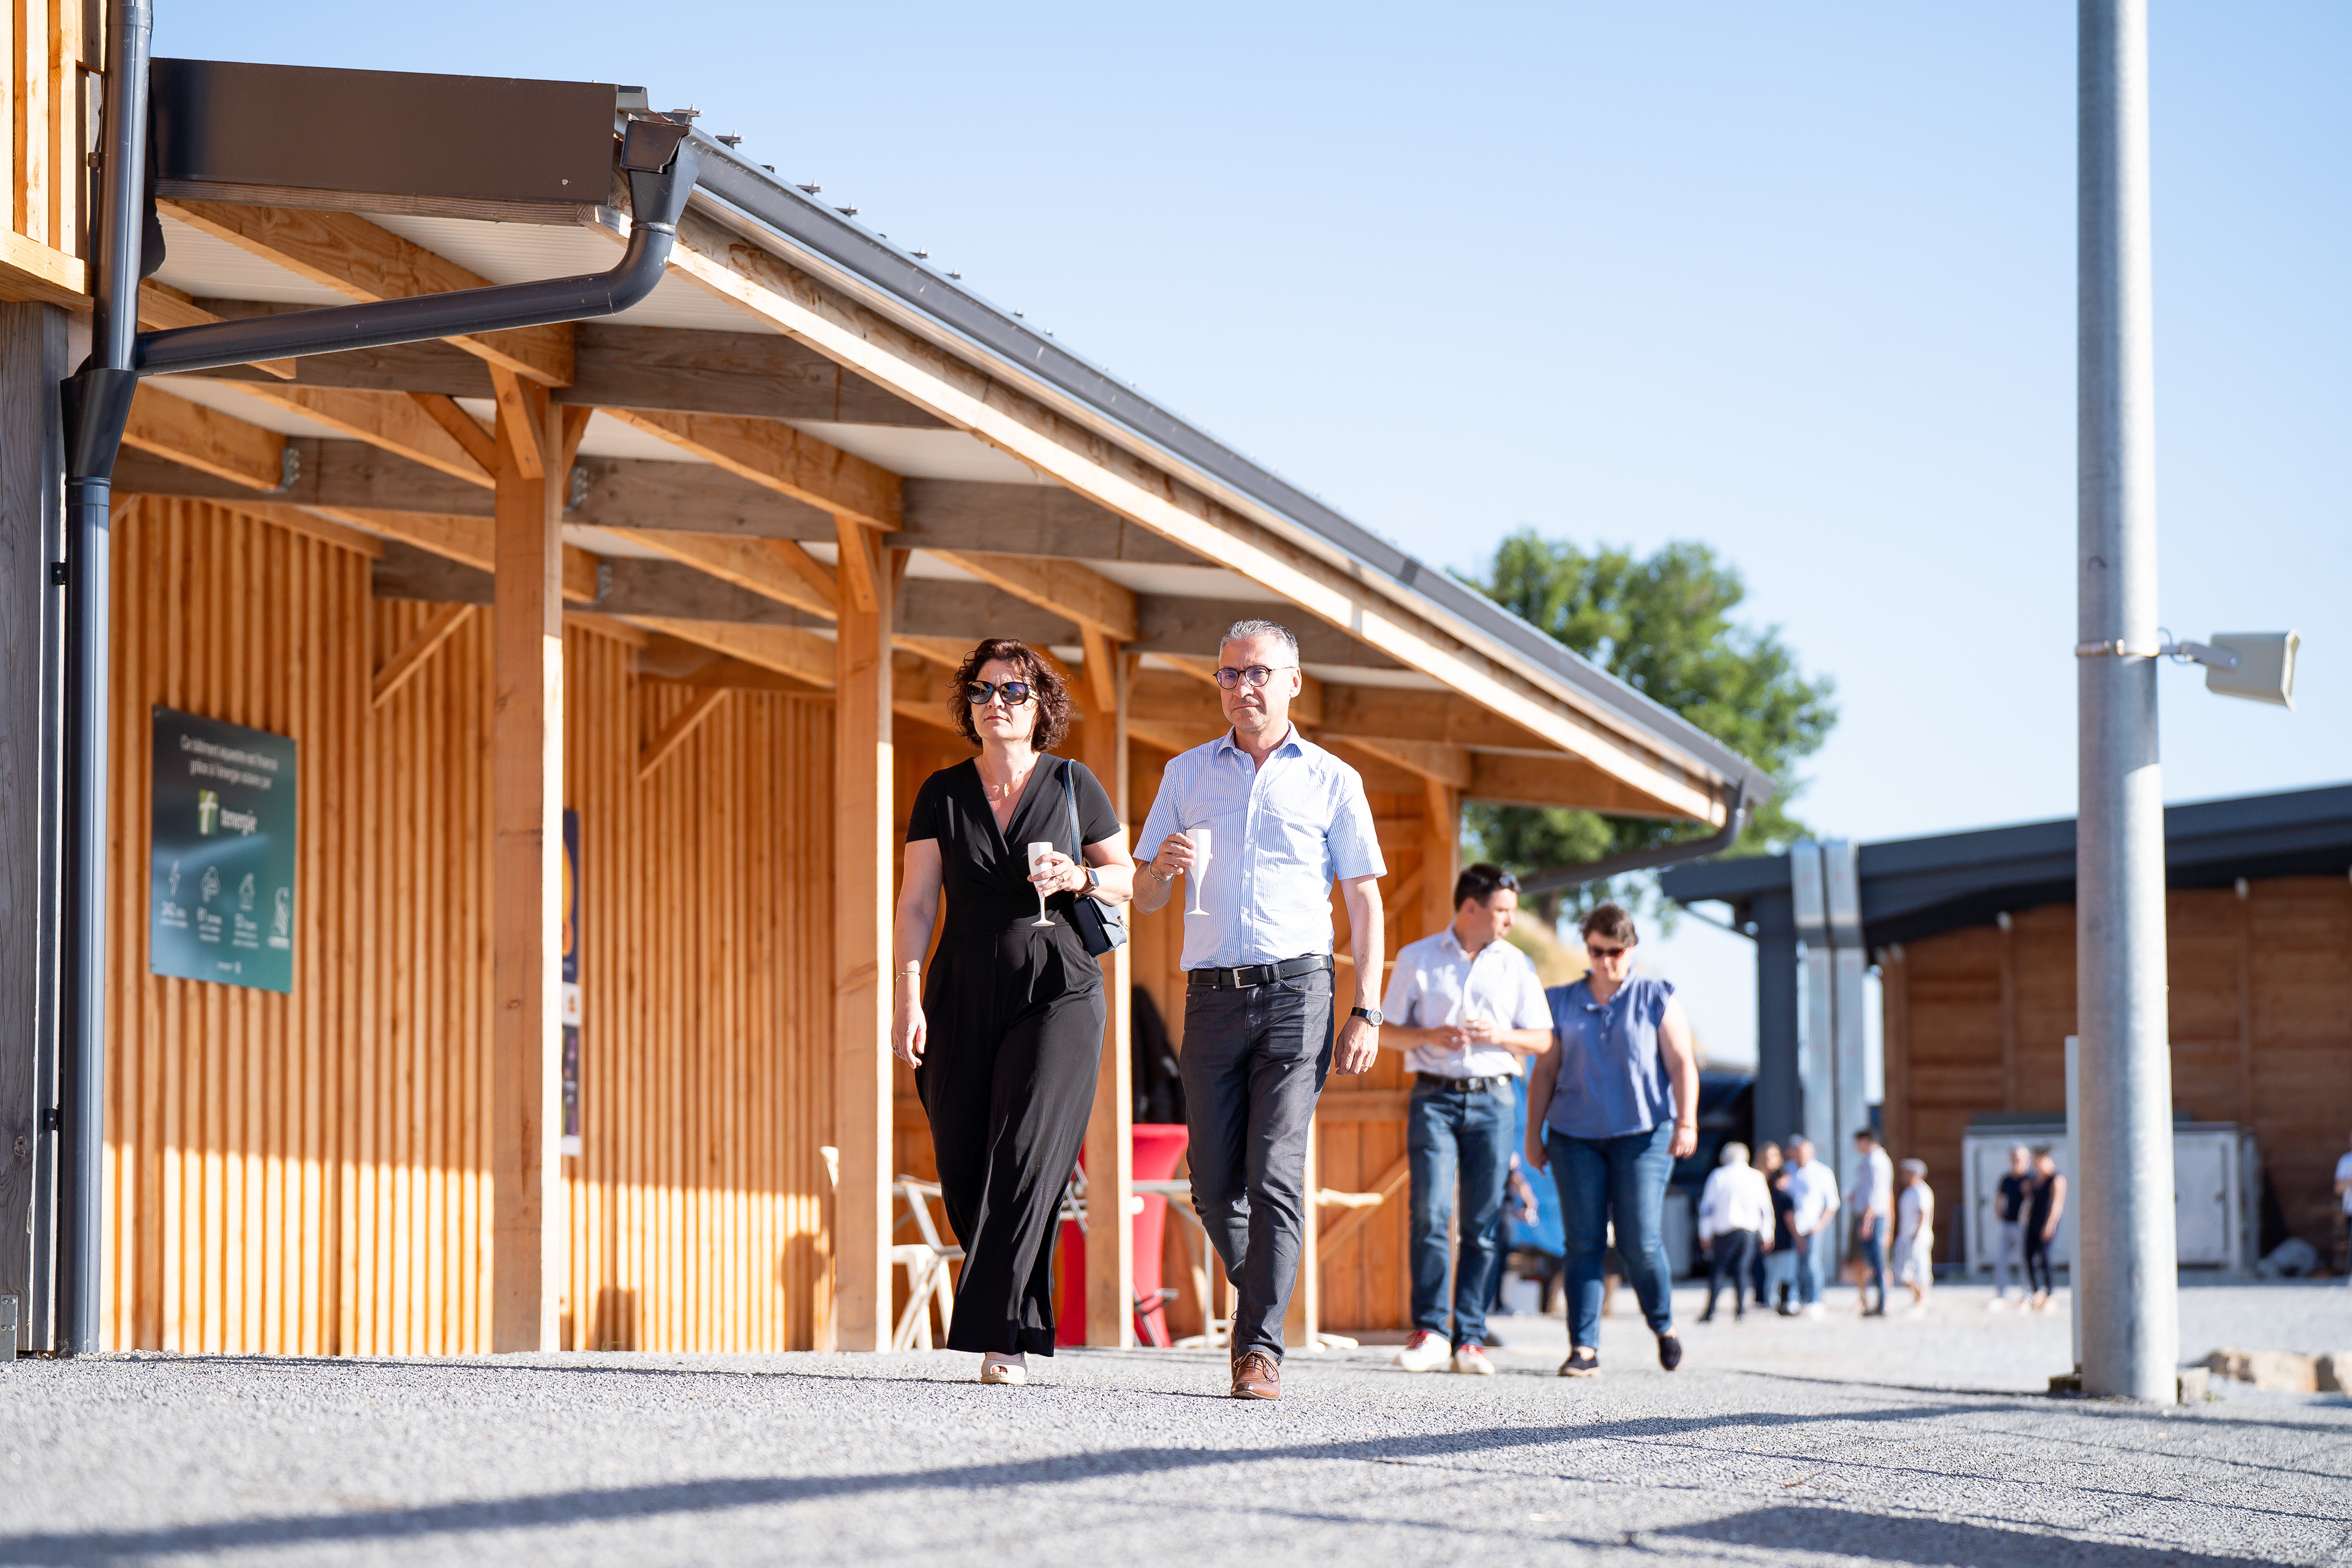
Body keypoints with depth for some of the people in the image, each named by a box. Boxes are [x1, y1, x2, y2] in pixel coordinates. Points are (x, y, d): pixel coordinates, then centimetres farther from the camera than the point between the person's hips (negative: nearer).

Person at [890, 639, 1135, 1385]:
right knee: (964, 1171, -1)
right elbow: (915, 904, 6)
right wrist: (907, 997, -4)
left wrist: (1080, 879, -10)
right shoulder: (943, 794, 8)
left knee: (1027, 1154, -16)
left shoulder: (1073, 785, 5)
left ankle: (1001, 1334, -18)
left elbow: (1130, 878, 12)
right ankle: (1023, 1320, 17)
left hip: (1056, 993, -2)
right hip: (965, 996, 3)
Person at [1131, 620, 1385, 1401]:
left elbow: (1364, 904, 7)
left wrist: (1366, 1014, -3)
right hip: (1212, 992, 3)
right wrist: (1164, 868, -9)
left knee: (1275, 1174, -12)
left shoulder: (1331, 781, 8)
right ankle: (1260, 1292, 25)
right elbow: (1144, 899, 16)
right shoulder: (1187, 774, 15)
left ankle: (1260, 1347, -11)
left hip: (1295, 989, -3)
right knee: (1213, 1184, 2)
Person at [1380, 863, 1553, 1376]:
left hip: (1492, 1100, 1)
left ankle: (1470, 1338, 0)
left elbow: (1542, 1040, 11)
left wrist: (1498, 1036, -9)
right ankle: (1429, 1331, -7)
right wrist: (1431, 1036, -11)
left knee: (1483, 1223, -2)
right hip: (1434, 1097, -1)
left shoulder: (1516, 966, 10)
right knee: (1431, 1214, -13)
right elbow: (1387, 1031, 8)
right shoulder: (1417, 959, 6)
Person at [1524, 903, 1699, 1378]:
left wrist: (1687, 1123, -11)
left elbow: (1682, 1065, 2)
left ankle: (1663, 1325, 17)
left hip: (1642, 1133, -2)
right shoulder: (1562, 1003, 12)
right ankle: (1584, 1349, -6)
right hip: (1576, 1136, 2)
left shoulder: (1657, 999, 6)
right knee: (1584, 1243, -5)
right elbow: (1545, 1072, 14)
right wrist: (1533, 1134, 9)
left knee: (1640, 1242, -8)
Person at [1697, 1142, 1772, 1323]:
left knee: (1717, 1270, 2)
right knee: (1741, 1270, 7)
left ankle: (1711, 1312, -3)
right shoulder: (1757, 1177, 7)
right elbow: (1766, 1208, 9)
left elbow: (1707, 1206, 1)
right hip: (1750, 1230, 2)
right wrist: (1766, 1234, 15)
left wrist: (1705, 1234, 5)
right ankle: (1740, 1310, -1)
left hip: (1724, 1231, -2)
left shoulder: (1718, 1176, 1)